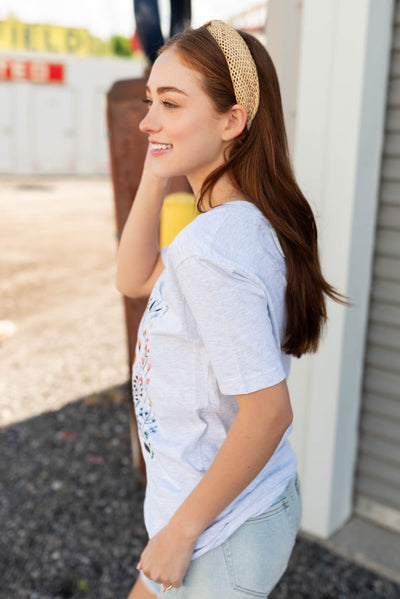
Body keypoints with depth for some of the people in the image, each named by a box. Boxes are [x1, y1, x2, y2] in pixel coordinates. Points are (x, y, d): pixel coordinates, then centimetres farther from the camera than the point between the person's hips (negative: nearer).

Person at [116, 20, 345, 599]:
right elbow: (136, 280, 8)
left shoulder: (210, 247, -30)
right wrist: (154, 176, -4)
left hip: (221, 536, -8)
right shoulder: (247, 221, -2)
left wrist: (180, 531, -17)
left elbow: (268, 412, -29)